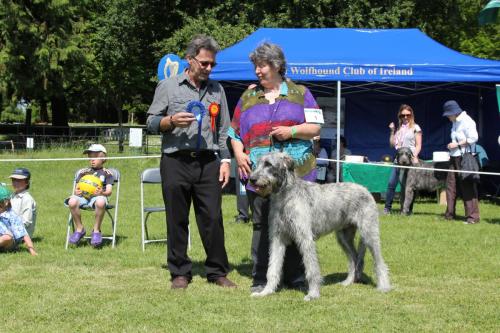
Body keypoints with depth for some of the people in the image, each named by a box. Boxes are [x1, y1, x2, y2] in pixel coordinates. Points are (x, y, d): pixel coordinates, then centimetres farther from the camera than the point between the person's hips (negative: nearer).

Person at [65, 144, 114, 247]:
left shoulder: (107, 173, 16)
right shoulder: (83, 172, 26)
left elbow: (109, 191, 5)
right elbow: (77, 187, 18)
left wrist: (102, 193, -19)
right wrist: (76, 191, -8)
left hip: (98, 196, -3)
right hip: (83, 196, 3)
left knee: (100, 202, -42)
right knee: (72, 201, -33)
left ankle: (96, 230, -18)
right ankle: (79, 229, -10)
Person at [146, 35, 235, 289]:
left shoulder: (217, 90, 14)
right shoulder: (168, 86, 5)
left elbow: (224, 129, 15)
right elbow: (151, 122, 4)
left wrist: (225, 160, 5)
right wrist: (171, 121, -15)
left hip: (208, 163, 2)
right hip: (176, 162, -2)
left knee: (213, 218, 0)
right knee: (177, 220, 2)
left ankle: (217, 271, 9)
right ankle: (180, 272, 10)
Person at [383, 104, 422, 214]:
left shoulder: (415, 128, 3)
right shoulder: (399, 128, 16)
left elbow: (418, 145, -1)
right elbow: (392, 144, 15)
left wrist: (415, 156, -17)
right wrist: (392, 131, 4)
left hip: (410, 160, -4)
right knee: (391, 183, -4)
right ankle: (387, 208, 0)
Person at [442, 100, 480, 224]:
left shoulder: (467, 121, -12)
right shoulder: (455, 123, 16)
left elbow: (473, 138, -19)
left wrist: (457, 145, -15)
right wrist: (452, 145, 9)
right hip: (454, 157, 9)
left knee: (468, 187, -7)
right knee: (451, 185, 8)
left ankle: (473, 216, -5)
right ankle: (450, 214, 16)